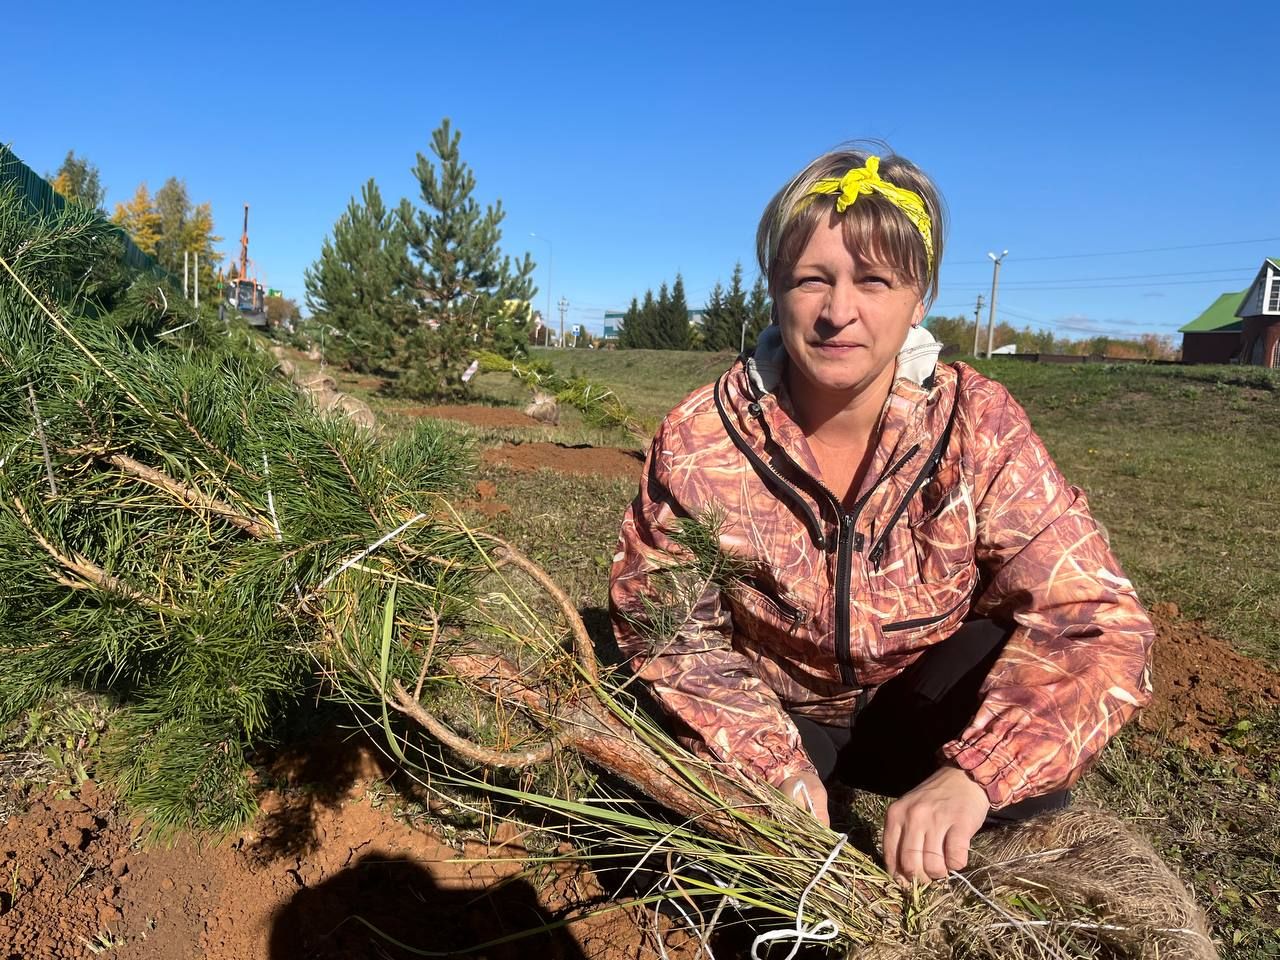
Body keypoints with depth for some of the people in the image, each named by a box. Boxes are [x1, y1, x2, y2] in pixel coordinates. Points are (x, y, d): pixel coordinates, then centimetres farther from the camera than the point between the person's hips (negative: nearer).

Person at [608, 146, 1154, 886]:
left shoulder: (977, 424, -21)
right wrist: (775, 762, -25)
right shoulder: (700, 442, -21)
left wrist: (971, 775, -40)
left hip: (919, 712, 0)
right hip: (773, 713, 1)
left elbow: (1096, 619, -24)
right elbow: (663, 620, -13)